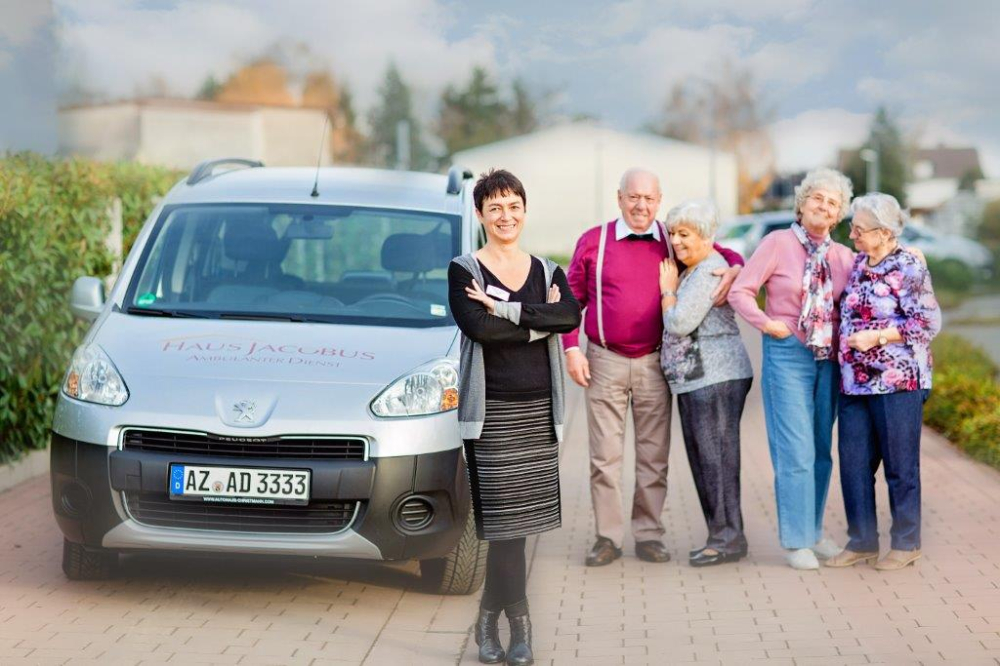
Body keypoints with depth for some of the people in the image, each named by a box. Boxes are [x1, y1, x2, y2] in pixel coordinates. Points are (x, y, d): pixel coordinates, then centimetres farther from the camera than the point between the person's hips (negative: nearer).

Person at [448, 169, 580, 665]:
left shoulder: (547, 271, 12)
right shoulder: (464, 271, 1)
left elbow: (571, 316, -9)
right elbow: (478, 327, -17)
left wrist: (504, 308, -16)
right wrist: (539, 322, -9)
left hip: (538, 409, 3)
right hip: (492, 410, -3)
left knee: (514, 521, 3)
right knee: (507, 521, -6)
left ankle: (489, 620, 14)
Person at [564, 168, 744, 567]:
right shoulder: (593, 242, 3)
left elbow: (724, 254, 13)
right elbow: (572, 300, 6)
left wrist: (734, 270, -11)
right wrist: (572, 349, -2)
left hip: (654, 363, 1)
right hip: (605, 362, -1)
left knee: (653, 455, 5)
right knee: (605, 455, 0)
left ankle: (648, 534, 14)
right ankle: (608, 536, 7)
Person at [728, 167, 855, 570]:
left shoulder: (843, 256, 8)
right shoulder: (778, 243, -4)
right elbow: (740, 291, -5)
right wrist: (768, 325, -11)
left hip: (828, 359, 5)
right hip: (787, 355, -5)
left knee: (822, 451, 11)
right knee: (796, 451, -6)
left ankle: (813, 532, 23)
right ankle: (796, 541, 3)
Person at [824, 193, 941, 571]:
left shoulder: (909, 268, -10)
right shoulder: (858, 263, 12)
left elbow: (929, 323, -13)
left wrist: (877, 336, -17)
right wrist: (846, 343, 10)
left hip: (897, 383, -7)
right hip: (855, 381, 7)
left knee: (900, 465, 3)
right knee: (853, 462, 8)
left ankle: (906, 544, 15)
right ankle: (862, 542, 18)